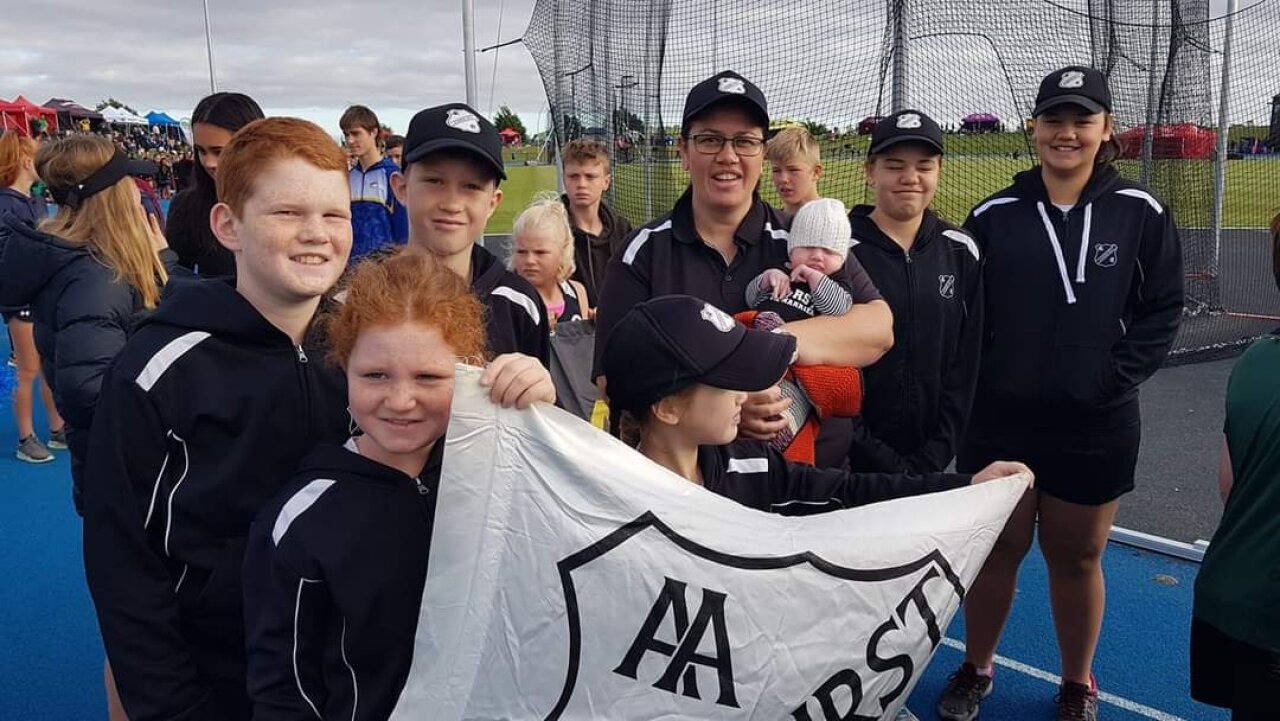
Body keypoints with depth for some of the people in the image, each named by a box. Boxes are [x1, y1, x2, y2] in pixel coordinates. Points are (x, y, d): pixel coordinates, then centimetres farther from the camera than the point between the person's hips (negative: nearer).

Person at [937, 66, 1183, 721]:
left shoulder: (1139, 213, -2)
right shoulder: (994, 216, -1)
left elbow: (1162, 310, 1)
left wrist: (1116, 379, -9)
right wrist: (977, 381, -6)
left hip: (1095, 429, 0)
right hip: (998, 422, 0)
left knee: (1076, 560, 13)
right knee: (995, 552, 12)